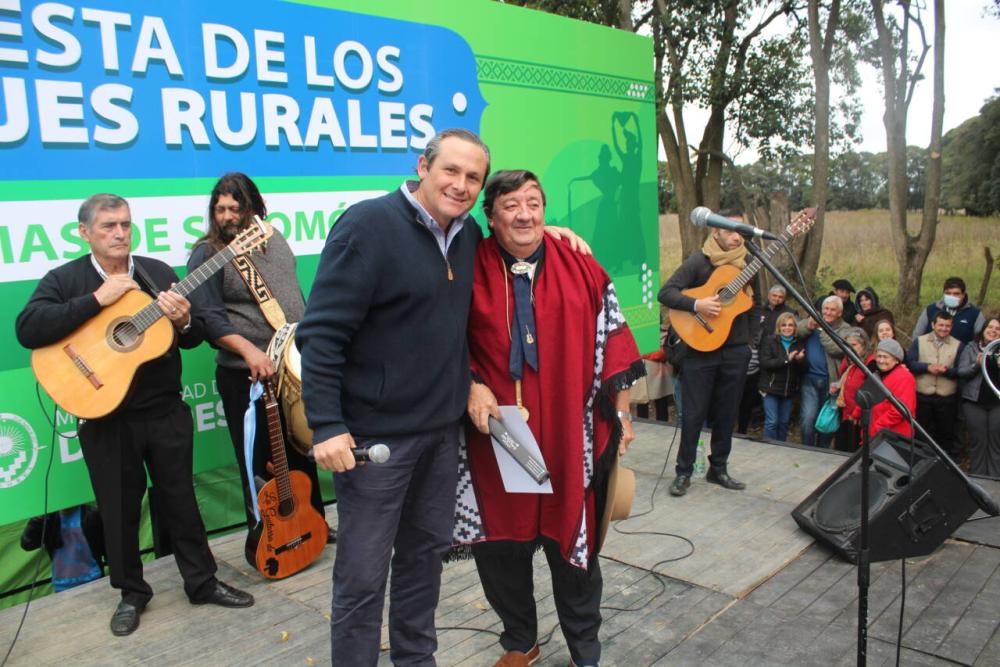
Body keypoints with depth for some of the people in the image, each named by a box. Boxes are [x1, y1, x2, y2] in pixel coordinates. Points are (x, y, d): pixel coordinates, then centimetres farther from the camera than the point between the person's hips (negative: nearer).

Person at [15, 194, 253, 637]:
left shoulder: (158, 272, 4)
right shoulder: (63, 280, -3)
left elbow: (193, 339, 6)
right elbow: (28, 330, -20)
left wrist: (183, 321, -18)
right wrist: (97, 299, -23)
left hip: (166, 412, 2)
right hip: (105, 418, -1)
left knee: (180, 498, 11)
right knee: (119, 508, 12)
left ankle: (202, 582, 25)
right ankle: (132, 592, 30)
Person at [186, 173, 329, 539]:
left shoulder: (274, 238, 9)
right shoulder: (208, 253, -10)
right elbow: (209, 316, -18)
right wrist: (249, 350, -31)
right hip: (246, 376, -6)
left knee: (302, 453, 19)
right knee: (261, 465, 5)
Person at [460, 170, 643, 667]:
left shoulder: (580, 268, 0)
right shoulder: (471, 270, -2)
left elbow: (612, 343, 5)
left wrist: (621, 414, 5)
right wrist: (472, 387, -10)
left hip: (569, 435, 0)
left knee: (572, 540, 12)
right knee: (499, 544, 12)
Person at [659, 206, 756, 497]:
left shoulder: (746, 261, 8)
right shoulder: (698, 261, -6)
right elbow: (666, 293, -13)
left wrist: (751, 339, 9)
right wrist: (697, 304, -25)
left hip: (736, 350, 5)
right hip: (701, 348, -4)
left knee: (727, 413, 11)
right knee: (694, 413, -1)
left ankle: (718, 469, 25)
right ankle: (684, 472, 11)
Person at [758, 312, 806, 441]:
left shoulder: (798, 343, 8)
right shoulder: (769, 340, -3)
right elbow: (765, 363, -16)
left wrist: (800, 360, -16)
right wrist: (786, 359, -19)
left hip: (789, 390, 4)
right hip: (771, 388, -4)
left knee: (784, 422, 8)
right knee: (772, 422, -6)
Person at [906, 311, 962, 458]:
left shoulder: (958, 345, 2)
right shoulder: (919, 341, 3)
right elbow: (910, 363, -4)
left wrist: (946, 370, -22)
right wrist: (927, 367, -19)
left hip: (947, 397, 0)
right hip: (922, 396, 0)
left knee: (946, 433, 11)